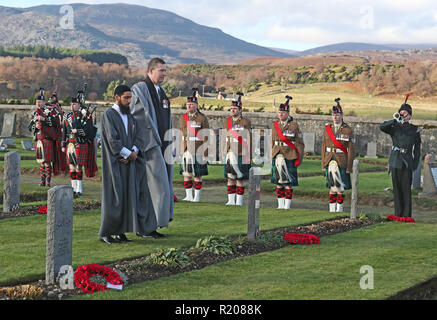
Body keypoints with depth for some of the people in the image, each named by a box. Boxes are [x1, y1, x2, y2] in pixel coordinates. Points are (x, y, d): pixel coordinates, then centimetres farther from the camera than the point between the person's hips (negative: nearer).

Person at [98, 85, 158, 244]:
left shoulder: (129, 116, 14)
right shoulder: (108, 115, -8)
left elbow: (136, 137, 7)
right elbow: (112, 140, -16)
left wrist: (133, 152, -12)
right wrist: (129, 154, -13)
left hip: (128, 163, 7)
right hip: (114, 164, -7)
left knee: (127, 197, 4)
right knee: (114, 198, -6)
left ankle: (120, 231, 9)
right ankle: (105, 233, 3)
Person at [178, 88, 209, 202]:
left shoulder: (202, 118, -3)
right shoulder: (182, 118, 11)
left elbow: (206, 137, -5)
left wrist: (205, 153, -11)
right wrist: (180, 150, 12)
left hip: (198, 151, -4)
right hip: (186, 151, 4)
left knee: (197, 174, 0)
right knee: (186, 173, 4)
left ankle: (197, 196, 6)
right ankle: (188, 196, 12)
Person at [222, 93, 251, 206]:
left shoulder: (246, 122, -4)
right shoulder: (227, 121, 12)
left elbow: (248, 140, -6)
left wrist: (248, 156, -10)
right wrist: (224, 153, 14)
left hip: (241, 155, -5)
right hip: (229, 155, 5)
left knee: (240, 179, 0)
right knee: (230, 178, 6)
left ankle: (239, 201, 5)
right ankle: (231, 200, 11)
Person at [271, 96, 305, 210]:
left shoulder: (294, 125, -3)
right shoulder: (275, 125, 11)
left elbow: (300, 144, -1)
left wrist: (299, 159, -6)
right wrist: (273, 157, 16)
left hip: (289, 157, -5)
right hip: (277, 156, 5)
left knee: (288, 182, -3)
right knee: (278, 181, 6)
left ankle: (287, 205, 1)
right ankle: (280, 205, 12)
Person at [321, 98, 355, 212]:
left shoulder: (348, 130, -4)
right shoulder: (327, 129, 9)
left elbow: (351, 150, -5)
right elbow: (324, 147, 11)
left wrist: (349, 167, -9)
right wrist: (323, 164, 6)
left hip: (342, 163, -3)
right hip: (330, 163, 3)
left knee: (340, 187, 2)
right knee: (332, 187, 8)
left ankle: (339, 209, 10)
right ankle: (332, 209, 13)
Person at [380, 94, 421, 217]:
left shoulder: (414, 129, 8)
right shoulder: (394, 127, 9)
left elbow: (417, 149, 9)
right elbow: (382, 127, -11)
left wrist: (415, 164, 1)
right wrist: (395, 120, -19)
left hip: (407, 162, -1)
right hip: (395, 161, 1)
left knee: (406, 188, -4)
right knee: (396, 188, 4)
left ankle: (406, 215, 1)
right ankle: (398, 214, 11)